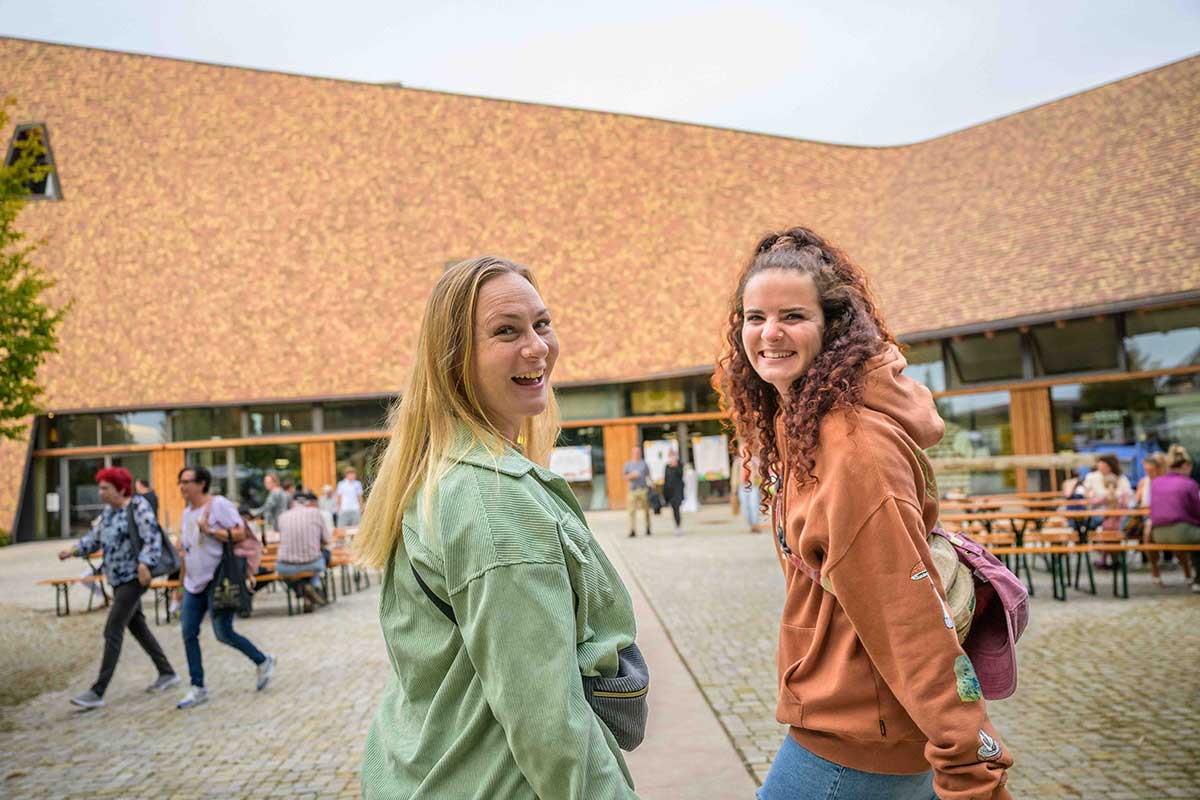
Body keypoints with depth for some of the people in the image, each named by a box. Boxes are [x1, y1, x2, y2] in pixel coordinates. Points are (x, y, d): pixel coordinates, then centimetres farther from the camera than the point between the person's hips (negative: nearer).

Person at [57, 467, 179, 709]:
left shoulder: (138, 507, -13)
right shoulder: (108, 512, 11)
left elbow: (152, 538, -20)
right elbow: (94, 538, 13)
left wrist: (144, 564, -34)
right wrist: (73, 550, -4)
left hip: (134, 578, -9)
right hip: (118, 579, 9)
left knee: (112, 631, -10)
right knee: (137, 627, 15)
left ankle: (98, 692, -7)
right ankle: (167, 673, 27)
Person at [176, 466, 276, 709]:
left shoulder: (218, 504, -11)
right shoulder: (187, 511, 13)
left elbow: (240, 533, -17)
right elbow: (185, 550, 21)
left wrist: (209, 529, -21)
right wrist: (183, 582, 21)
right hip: (194, 582, 8)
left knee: (223, 633, -7)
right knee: (188, 633, 2)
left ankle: (263, 662, 15)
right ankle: (198, 688, 12)